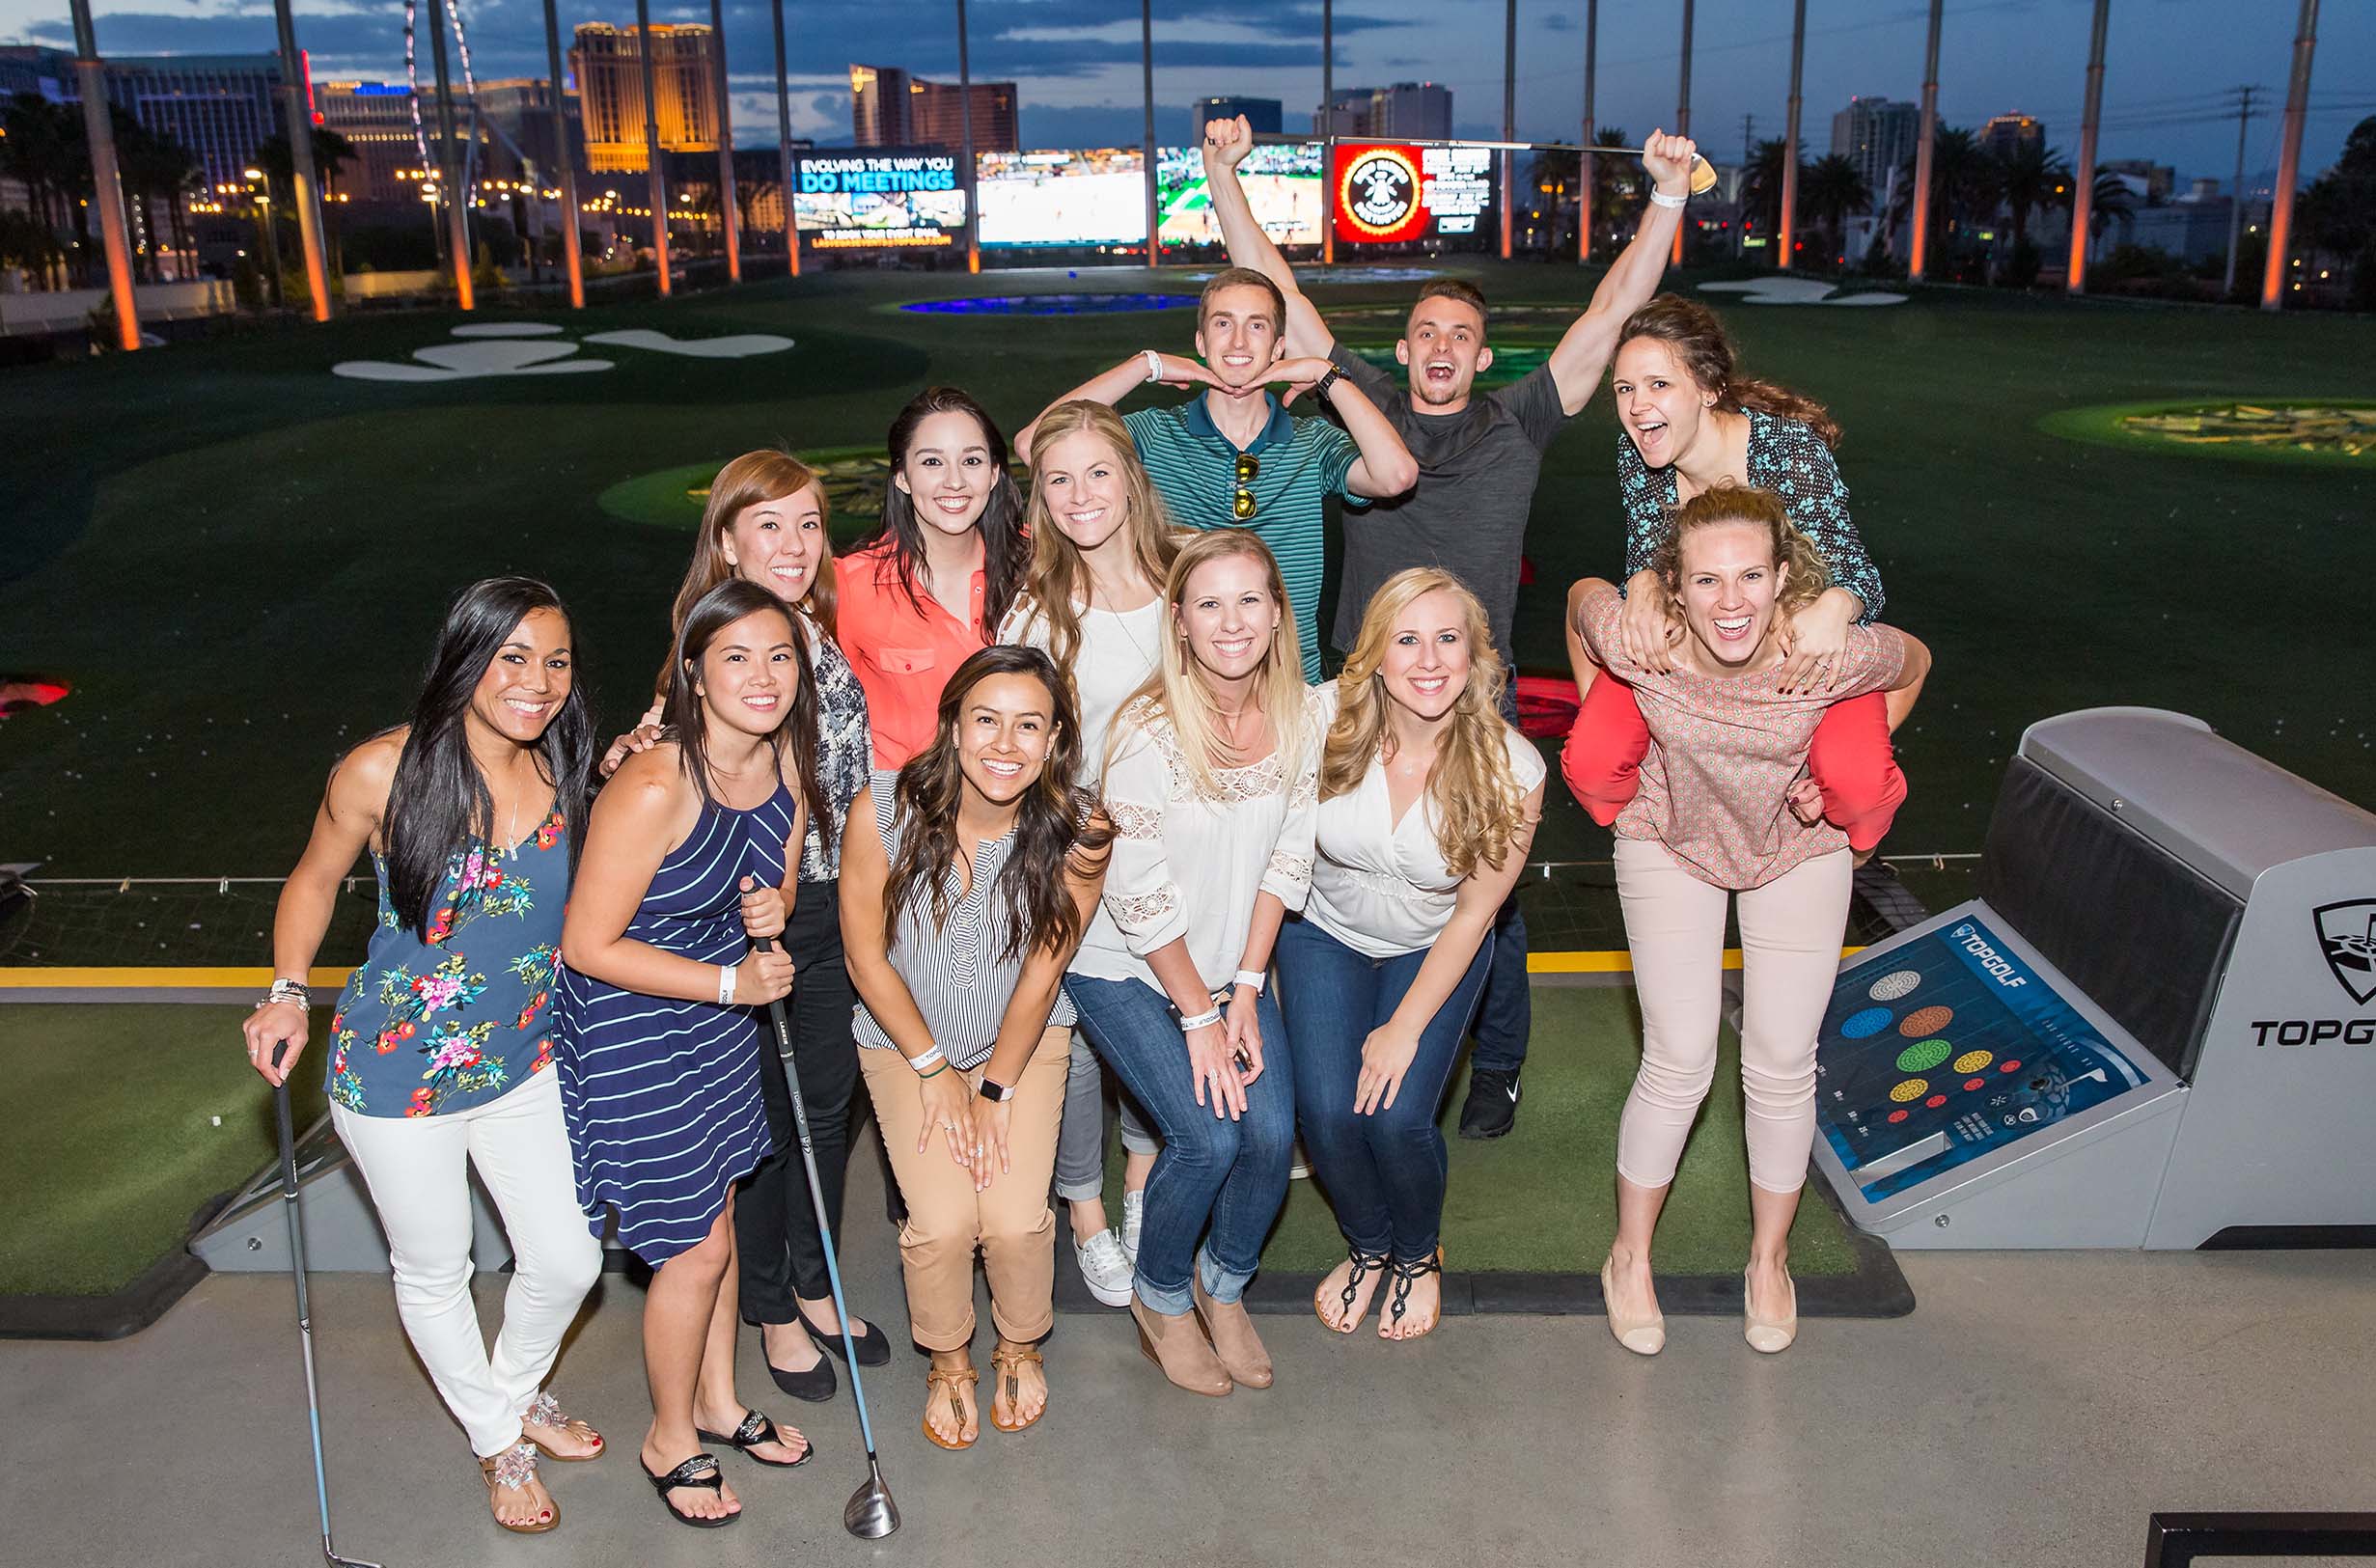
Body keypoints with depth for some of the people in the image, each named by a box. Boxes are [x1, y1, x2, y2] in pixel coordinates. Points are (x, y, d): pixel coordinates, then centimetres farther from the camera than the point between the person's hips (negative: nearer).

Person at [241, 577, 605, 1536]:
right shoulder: (384, 772, -19)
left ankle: (517, 1391, 46)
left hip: (523, 1063, 4)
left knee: (567, 1260, 11)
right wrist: (287, 993, -14)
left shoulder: (563, 777, -6)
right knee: (434, 1270, 15)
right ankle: (496, 1441, 42)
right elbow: (314, 881, -3)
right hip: (400, 1073, -4)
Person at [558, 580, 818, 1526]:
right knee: (694, 1247, 5)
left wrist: (772, 913, -15)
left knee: (716, 1215, 21)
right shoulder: (652, 789, -30)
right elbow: (589, 946, -24)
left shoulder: (786, 763, -7)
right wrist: (732, 981, -24)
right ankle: (670, 1440, 30)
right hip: (631, 1030, -7)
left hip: (723, 1018, 7)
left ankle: (718, 1401, 44)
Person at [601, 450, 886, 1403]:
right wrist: (634, 753, -31)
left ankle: (814, 1287, 38)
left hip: (836, 904, 6)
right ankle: (772, 1310, 30)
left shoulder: (828, 638, 3)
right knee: (767, 1113, 9)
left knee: (829, 1103, 17)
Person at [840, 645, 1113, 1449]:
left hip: (1025, 1039, 1)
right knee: (943, 1220, -15)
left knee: (1016, 1218, -14)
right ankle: (947, 1360, 19)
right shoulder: (885, 811, -22)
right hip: (907, 1039, 0)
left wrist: (996, 1090, -8)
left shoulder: (1077, 830, -20)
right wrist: (934, 1070, -7)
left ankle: (1020, 1348, 21)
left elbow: (1042, 972, -10)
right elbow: (865, 952, -10)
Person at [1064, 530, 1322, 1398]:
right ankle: (1160, 1296, 14)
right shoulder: (1149, 731, -24)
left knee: (1273, 1132, -11)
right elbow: (1140, 897, -19)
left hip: (1233, 966, 5)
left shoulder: (1301, 716, -8)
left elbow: (1284, 861, 0)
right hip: (1125, 969, -4)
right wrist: (1198, 1015, -13)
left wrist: (1244, 990, -4)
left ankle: (1224, 1285, 20)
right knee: (1207, 1136, -17)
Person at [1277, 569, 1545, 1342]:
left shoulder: (1510, 768, -24)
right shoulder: (1323, 721, -24)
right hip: (1326, 934, 1)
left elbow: (1474, 912, -13)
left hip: (1434, 950, -1)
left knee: (1396, 1117, -16)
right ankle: (1368, 1246, 20)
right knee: (1326, 1110, -14)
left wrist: (1406, 1028, -12)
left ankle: (1419, 1254, 20)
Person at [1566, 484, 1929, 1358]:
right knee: (1679, 1064, -1)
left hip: (1800, 850, 1)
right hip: (1671, 843, -1)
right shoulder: (1638, 645, -33)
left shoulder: (1834, 654, -32)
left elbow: (1916, 664, -7)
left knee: (1782, 1066, 6)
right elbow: (1582, 593, -8)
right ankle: (1630, 1259, 23)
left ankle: (1769, 1260, 31)